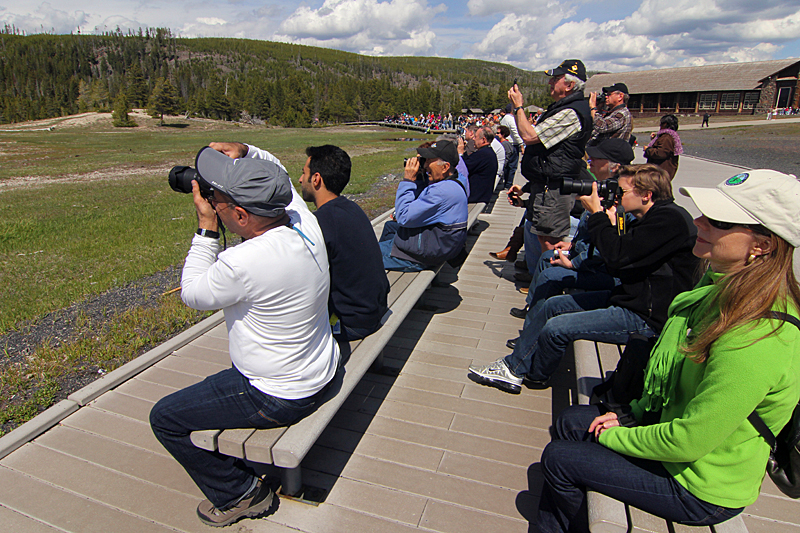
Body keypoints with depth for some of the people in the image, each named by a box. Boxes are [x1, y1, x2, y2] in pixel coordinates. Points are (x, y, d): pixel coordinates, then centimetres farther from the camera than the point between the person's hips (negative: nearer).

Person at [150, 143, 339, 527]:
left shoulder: (240, 264, -34)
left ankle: (237, 493, 20)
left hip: (278, 398, -8)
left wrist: (206, 227, -9)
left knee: (165, 418, 8)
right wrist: (245, 152, -5)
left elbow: (192, 293, -11)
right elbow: (277, 172, 11)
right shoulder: (306, 225, -11)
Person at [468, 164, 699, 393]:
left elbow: (617, 256, -26)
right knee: (553, 305, 8)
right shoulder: (648, 219, 10)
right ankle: (513, 368, 14)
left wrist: (597, 214, -15)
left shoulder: (671, 219, -20)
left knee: (556, 327, -16)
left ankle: (536, 376, 15)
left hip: (646, 317, -10)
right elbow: (617, 268, 9)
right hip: (630, 297, 10)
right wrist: (609, 223, 0)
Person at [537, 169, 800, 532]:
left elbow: (686, 443, -29)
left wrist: (613, 436, -13)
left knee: (558, 458, -5)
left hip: (700, 490, -8)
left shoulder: (756, 341, -35)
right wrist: (633, 413, 4)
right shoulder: (722, 288, -5)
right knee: (570, 423, 12)